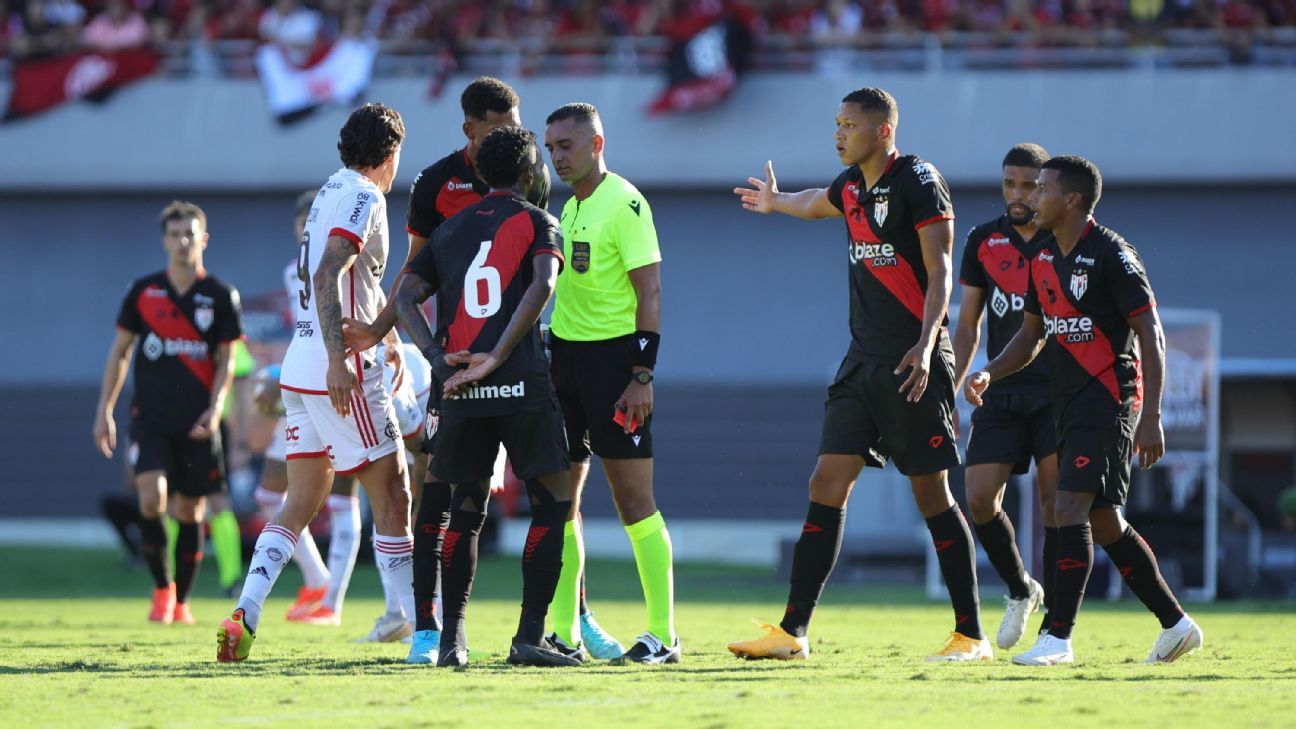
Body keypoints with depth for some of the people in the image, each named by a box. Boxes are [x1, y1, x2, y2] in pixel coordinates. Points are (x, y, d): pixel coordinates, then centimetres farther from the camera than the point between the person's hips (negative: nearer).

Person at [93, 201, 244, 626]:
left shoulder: (220, 296, 1)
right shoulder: (143, 292, 4)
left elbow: (226, 360, 4)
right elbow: (120, 351, 10)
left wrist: (215, 408, -10)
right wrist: (105, 410, 6)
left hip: (197, 422, 0)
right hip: (150, 415, 0)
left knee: (190, 510, 4)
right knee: (151, 497, -18)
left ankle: (181, 600, 18)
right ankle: (161, 587, 0)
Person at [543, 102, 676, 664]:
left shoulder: (624, 204, -11)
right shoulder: (570, 206, 15)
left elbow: (650, 293, -14)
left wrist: (642, 375, -19)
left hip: (613, 354, -8)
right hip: (565, 352, 8)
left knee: (634, 499, -7)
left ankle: (663, 635, -3)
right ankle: (565, 633, 10)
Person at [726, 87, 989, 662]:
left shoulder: (918, 183, -9)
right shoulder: (852, 186, 14)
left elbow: (939, 272, -14)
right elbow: (816, 204, 40)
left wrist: (924, 345, -25)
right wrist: (775, 201, 60)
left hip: (912, 363, -7)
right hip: (864, 359, 7)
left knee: (931, 494, -5)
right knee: (827, 485, 1)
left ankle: (971, 635, 3)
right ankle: (792, 632, 1)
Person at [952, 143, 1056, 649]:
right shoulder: (983, 242, 9)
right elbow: (968, 326, 15)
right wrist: (950, 394, 7)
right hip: (1002, 393, 3)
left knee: (1055, 500, -11)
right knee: (979, 497, -9)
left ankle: (1055, 622, -4)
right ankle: (1020, 591, 16)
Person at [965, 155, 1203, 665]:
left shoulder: (1111, 255, -12)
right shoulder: (1043, 261, 12)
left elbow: (1150, 334, -12)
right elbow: (1032, 334, 21)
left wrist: (1151, 417, -18)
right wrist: (989, 374, 3)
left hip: (1109, 400, -9)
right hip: (1070, 406, 9)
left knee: (1071, 508, -17)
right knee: (1103, 521, 11)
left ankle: (1057, 637, -18)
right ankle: (1175, 622, 22)